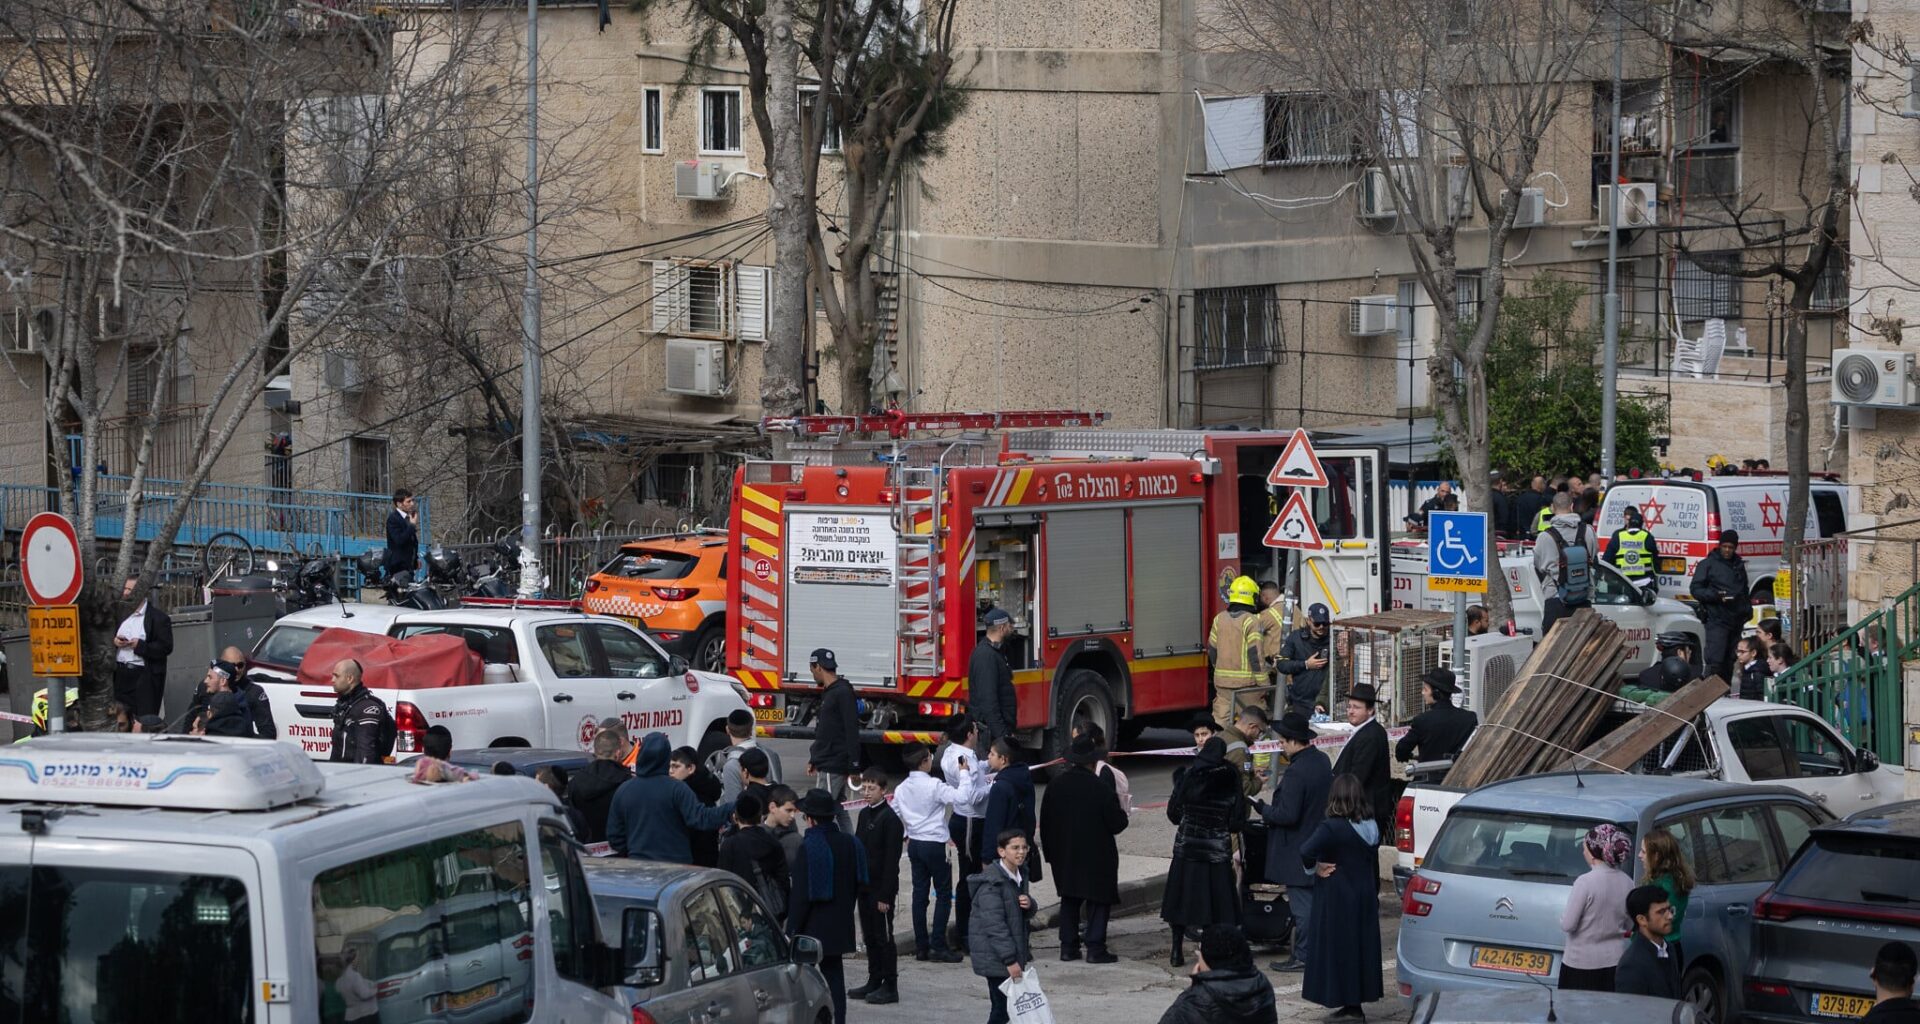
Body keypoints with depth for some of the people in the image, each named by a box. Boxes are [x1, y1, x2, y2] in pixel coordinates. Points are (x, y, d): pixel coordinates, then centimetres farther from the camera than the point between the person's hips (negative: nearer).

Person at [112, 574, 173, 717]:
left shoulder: (158, 618, -5)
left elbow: (166, 647, -12)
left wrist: (139, 645, -18)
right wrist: (114, 641, -2)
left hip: (145, 677, -6)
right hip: (121, 674, 6)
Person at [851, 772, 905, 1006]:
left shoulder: (890, 819, -14)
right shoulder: (865, 815, 10)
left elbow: (892, 860, -16)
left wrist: (885, 895, -18)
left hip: (881, 889, -8)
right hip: (865, 887, 8)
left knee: (884, 937, -2)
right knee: (870, 936, 13)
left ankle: (890, 987, 3)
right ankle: (874, 982, 21)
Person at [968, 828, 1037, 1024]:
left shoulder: (1020, 875, 9)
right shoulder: (991, 883, -19)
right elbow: (994, 924, -22)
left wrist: (1030, 905, -6)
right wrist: (1010, 960, -24)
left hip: (1014, 954, 9)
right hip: (996, 957, -9)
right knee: (1002, 1007, -8)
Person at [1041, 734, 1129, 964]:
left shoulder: (1055, 787, -1)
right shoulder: (1101, 789, -15)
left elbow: (1045, 822, 6)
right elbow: (1116, 824, -12)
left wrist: (1050, 852, 16)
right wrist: (1122, 813, 11)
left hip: (1064, 856, 5)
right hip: (1096, 856, -5)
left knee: (1069, 900, 14)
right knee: (1099, 901, 3)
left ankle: (1068, 947, 12)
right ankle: (1095, 949, -1)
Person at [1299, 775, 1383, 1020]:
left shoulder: (1333, 828, -18)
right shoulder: (1371, 827, 3)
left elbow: (1306, 852, -32)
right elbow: (1374, 868, 12)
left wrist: (1315, 868, -13)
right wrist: (1374, 894, 21)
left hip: (1336, 900, -7)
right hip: (1364, 899, 7)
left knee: (1340, 949, 0)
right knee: (1360, 946, 13)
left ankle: (1350, 1006, 0)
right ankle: (1355, 1004, 18)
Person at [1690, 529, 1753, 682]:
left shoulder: (1739, 565, 19)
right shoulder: (1708, 564, 1)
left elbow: (1745, 592, 30)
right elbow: (1695, 589, -4)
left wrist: (1747, 609, 14)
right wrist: (1716, 595, -19)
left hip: (1736, 621, 6)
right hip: (1717, 619, -6)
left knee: (1729, 662, 7)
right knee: (1715, 660, -16)